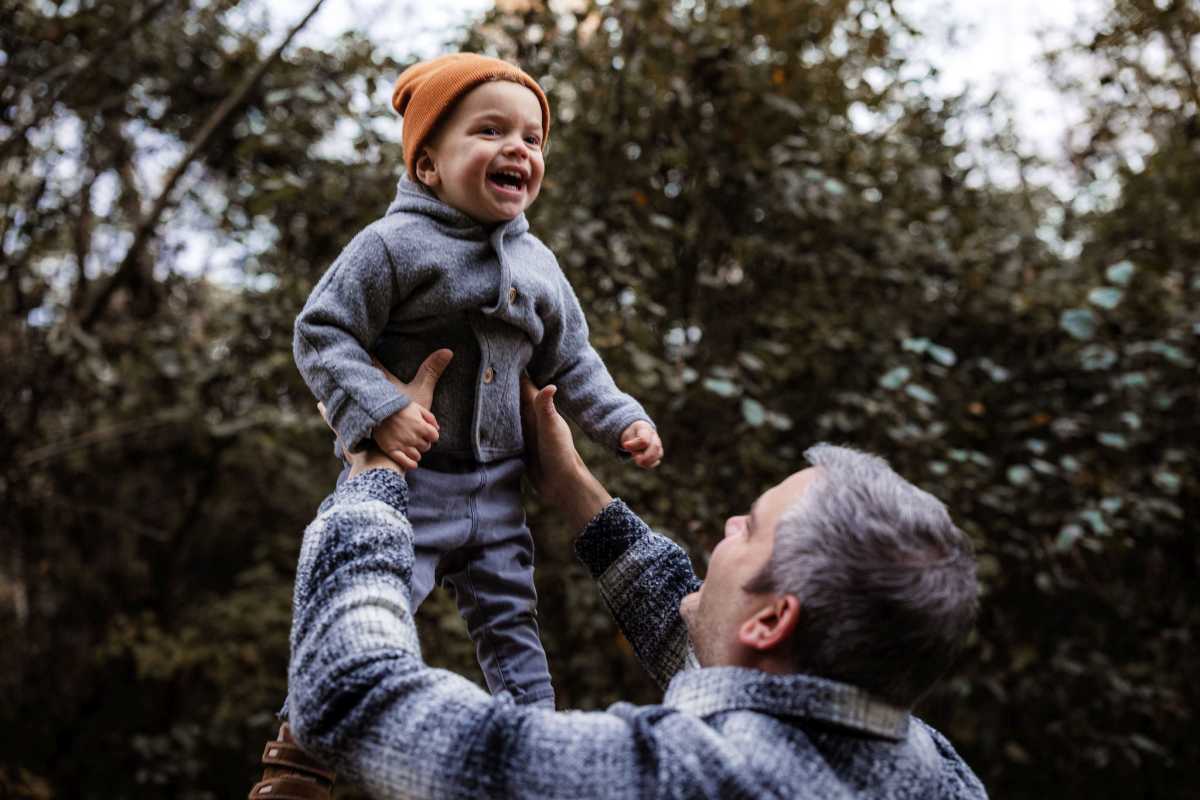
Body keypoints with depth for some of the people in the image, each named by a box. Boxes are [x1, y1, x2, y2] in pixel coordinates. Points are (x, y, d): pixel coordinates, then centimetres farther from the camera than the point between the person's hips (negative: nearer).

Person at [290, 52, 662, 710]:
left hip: (496, 491, 6)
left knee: (510, 619, 16)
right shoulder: (393, 246, -13)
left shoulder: (537, 265, 8)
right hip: (402, 479, -6)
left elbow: (569, 362, 18)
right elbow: (321, 334, -14)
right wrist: (378, 410, -26)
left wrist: (622, 421, 8)